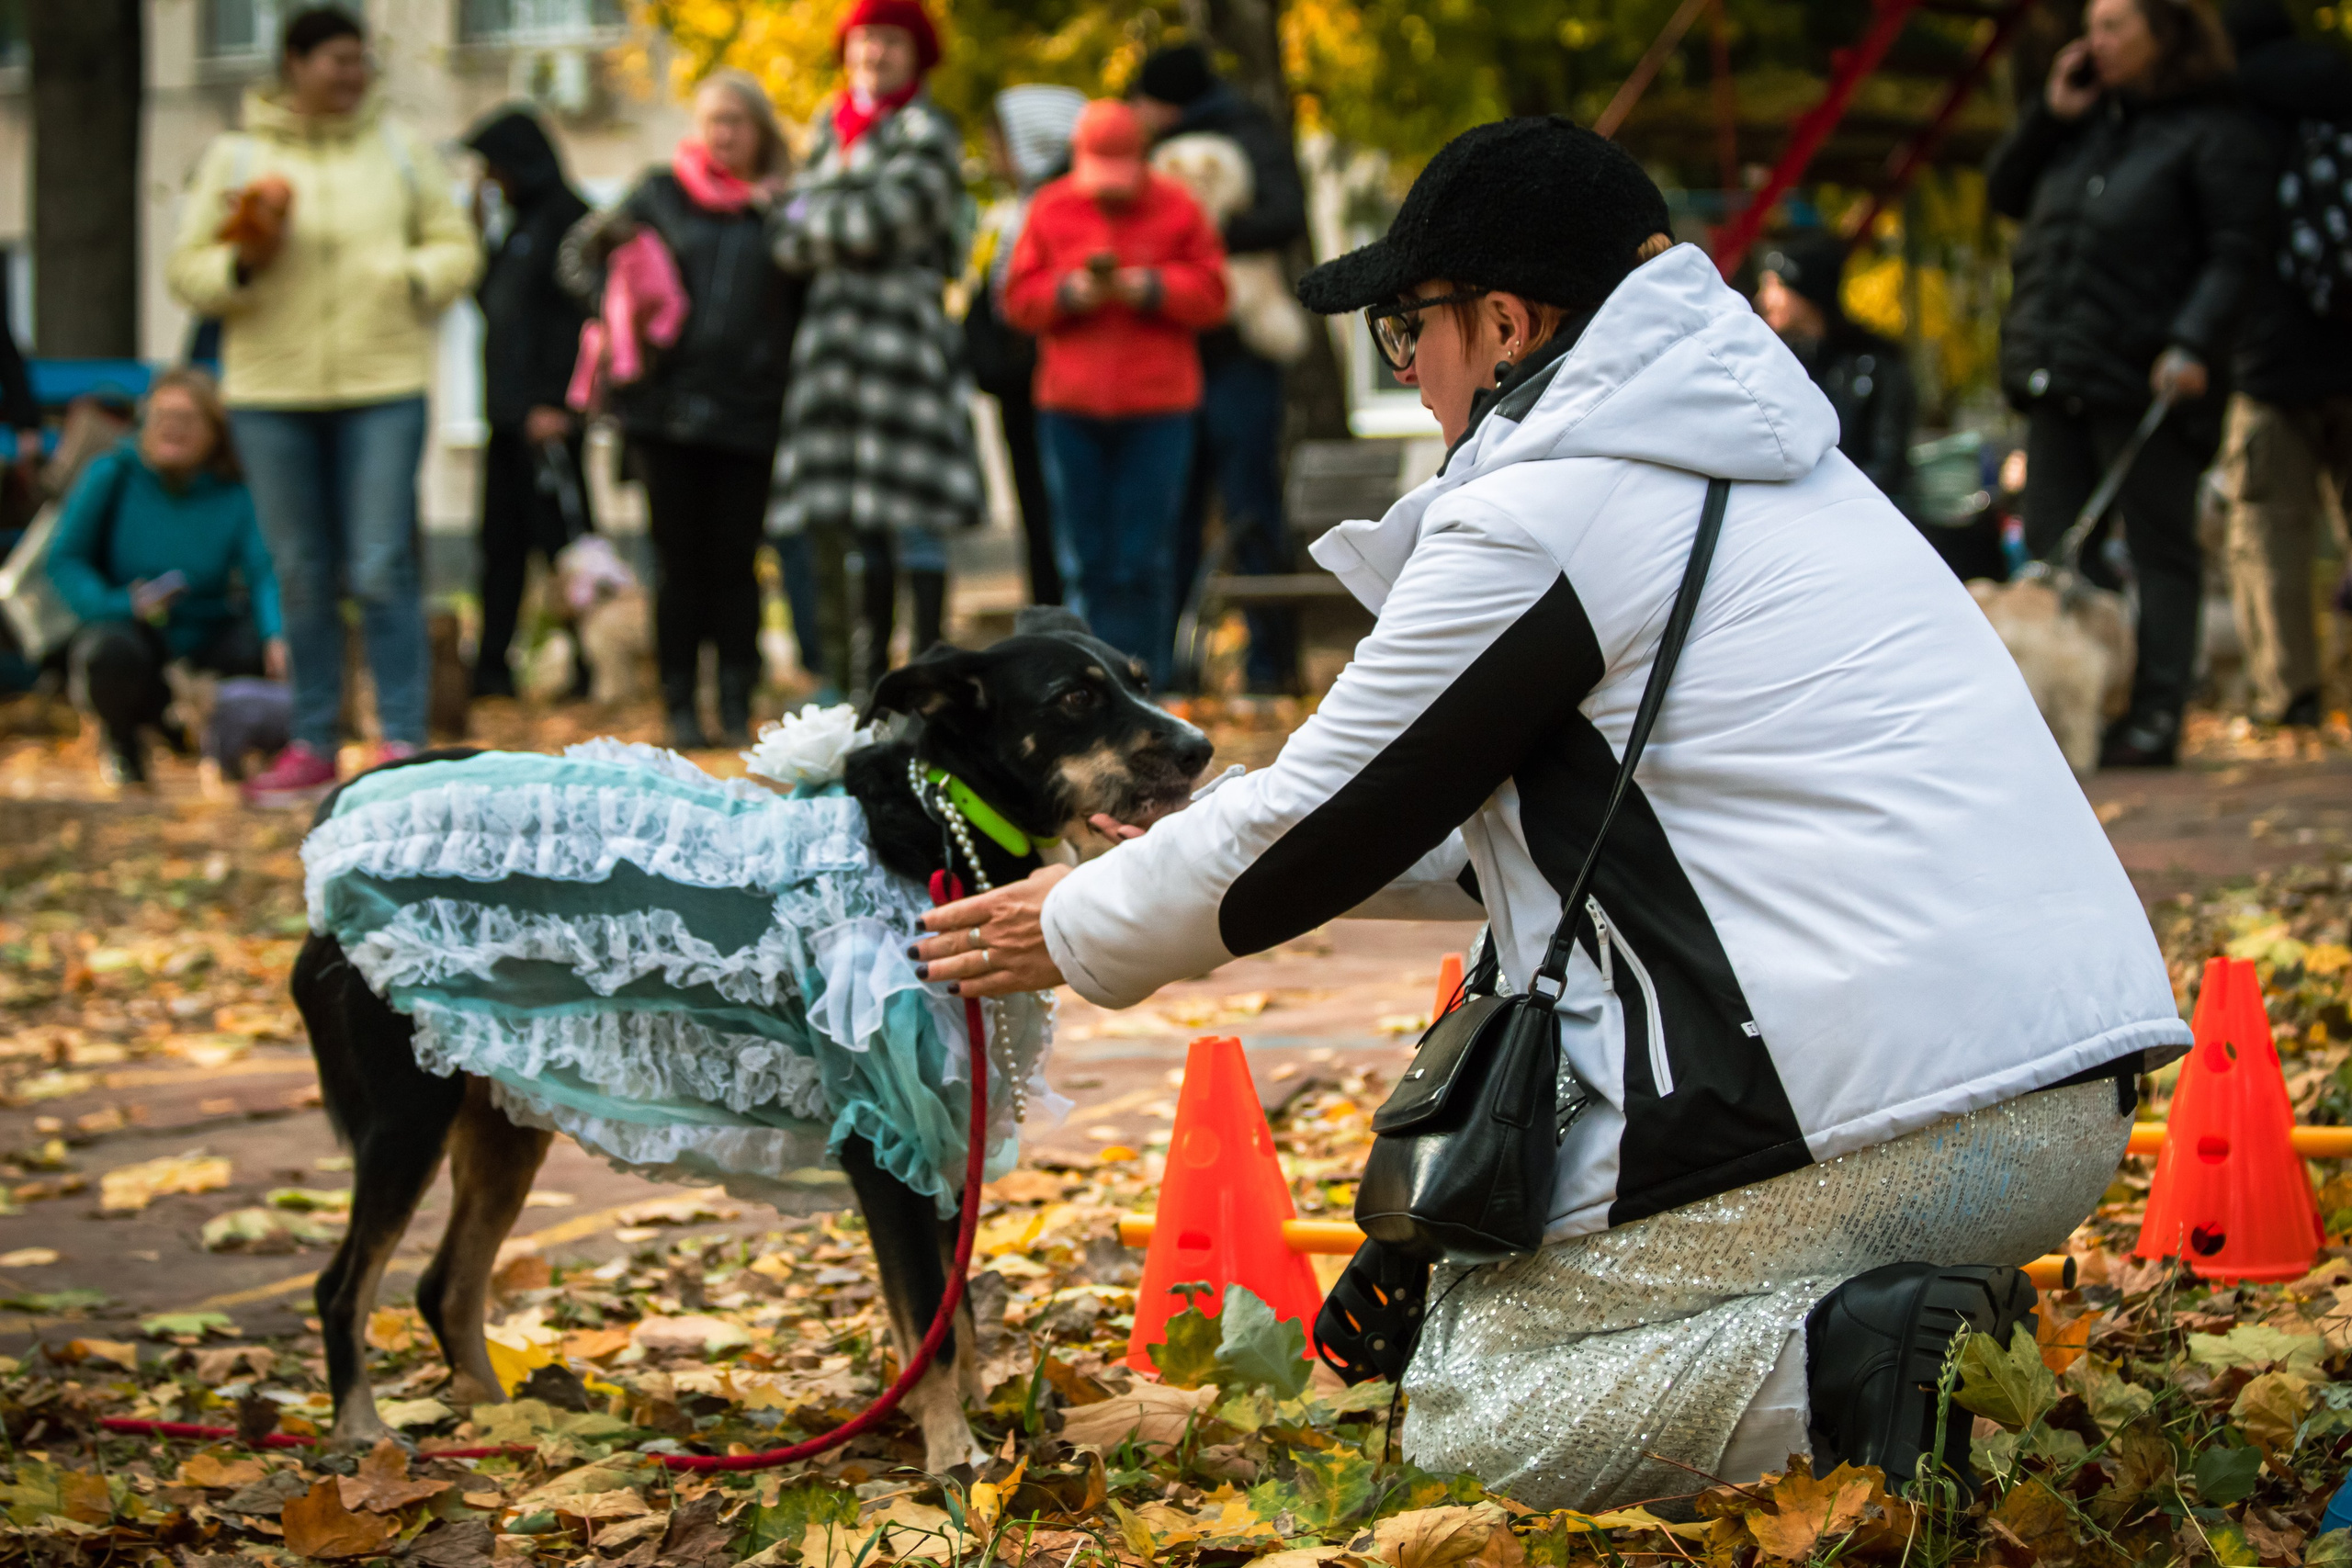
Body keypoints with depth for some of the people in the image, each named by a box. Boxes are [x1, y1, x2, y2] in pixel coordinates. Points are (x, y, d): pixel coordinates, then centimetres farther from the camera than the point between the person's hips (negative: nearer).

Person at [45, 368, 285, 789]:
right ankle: (119, 737, 1)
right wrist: (120, 603, -26)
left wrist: (276, 635, -39)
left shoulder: (236, 494, -6)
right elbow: (64, 560, -7)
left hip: (206, 641, 2)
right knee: (111, 651, -37)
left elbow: (265, 573, -18)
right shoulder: (112, 475, -7)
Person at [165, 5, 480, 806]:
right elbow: (187, 271, 5)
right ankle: (312, 745, 17)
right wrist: (245, 264, -15)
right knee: (303, 577, 7)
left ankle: (403, 743, -2)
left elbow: (456, 248, 8)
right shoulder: (234, 157, 5)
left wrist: (411, 277, -12)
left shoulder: (400, 148, 6)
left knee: (382, 570, -7)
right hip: (271, 392, 1)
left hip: (383, 386, -1)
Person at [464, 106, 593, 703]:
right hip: (508, 408, 9)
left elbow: (577, 313, -16)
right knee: (502, 543, 9)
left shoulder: (566, 217, -8)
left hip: (544, 413, -9)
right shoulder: (520, 224, 19)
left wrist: (553, 402, -20)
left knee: (559, 534, -7)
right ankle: (491, 669, 12)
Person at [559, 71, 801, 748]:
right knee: (680, 563, 3)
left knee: (734, 564, 1)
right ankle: (682, 708, 8)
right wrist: (607, 292, -4)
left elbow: (808, 306, 13)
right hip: (667, 409, 0)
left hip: (748, 413, 0)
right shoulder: (662, 193, 8)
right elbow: (583, 249, 13)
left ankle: (737, 708, 8)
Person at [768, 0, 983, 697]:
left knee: (911, 514, -9)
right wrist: (844, 232, -8)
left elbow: (884, 219, -14)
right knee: (858, 521, 8)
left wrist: (811, 218, 2)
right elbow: (788, 238, 11)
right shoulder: (830, 128, 19)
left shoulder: (926, 132, -1)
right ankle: (871, 671, 13)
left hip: (904, 330, -6)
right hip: (835, 328, 6)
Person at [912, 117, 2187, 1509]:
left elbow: (1323, 820, 2)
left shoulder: (1536, 519, -7)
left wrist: (1079, 933, 19)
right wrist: (1244, 864, 34)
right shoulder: (1767, 467, 21)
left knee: (1468, 1408, 8)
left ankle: (1839, 1362, -14)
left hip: (1882, 1119, -9)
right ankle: (1891, 1311, 9)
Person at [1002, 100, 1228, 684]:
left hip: (1156, 410, -2)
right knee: (1084, 557, 3)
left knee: (1143, 559, -5)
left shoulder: (1176, 209, 3)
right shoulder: (1051, 209, 8)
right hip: (1070, 409, 2)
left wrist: (1151, 287, -13)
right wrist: (1070, 292, -11)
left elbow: (1212, 294, 1)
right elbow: (1018, 300, 6)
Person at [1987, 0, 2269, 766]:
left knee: (2160, 546, -1)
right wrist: (2048, 116, 8)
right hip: (2060, 372, 7)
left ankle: (2155, 718, -1)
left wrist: (2194, 343, -22)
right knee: (2053, 547, 4)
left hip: (2147, 378, -7)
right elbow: (2004, 193, 23)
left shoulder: (2211, 134, -3)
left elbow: (2238, 252, -9)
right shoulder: (2086, 122, 18)